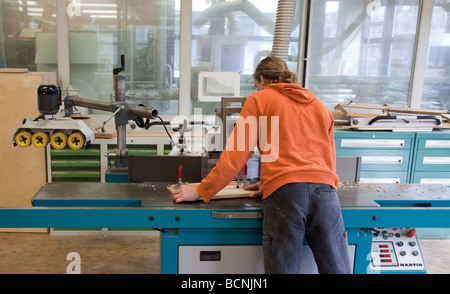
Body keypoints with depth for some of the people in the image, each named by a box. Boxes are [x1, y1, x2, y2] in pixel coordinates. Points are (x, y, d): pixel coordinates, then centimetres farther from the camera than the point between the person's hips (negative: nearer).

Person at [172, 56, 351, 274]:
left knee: (283, 269, -1)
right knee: (337, 269, 6)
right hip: (325, 190, 5)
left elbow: (235, 155, 6)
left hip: (285, 193, -4)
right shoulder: (320, 106, 28)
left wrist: (201, 192, 13)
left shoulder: (259, 99, 14)